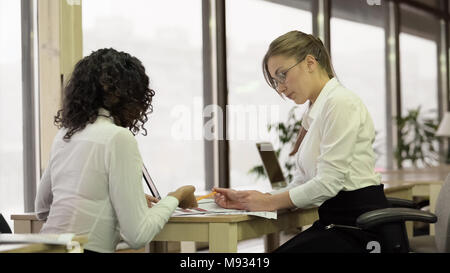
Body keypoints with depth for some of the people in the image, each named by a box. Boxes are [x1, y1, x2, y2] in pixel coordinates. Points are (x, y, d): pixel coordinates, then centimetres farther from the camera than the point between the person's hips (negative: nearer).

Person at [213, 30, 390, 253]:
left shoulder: (340, 103, -12)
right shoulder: (314, 113, 17)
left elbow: (328, 182, -17)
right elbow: (303, 184, 14)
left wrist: (269, 202, -8)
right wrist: (247, 201, 3)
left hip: (357, 222, -9)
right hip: (336, 221, 9)